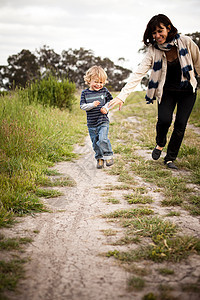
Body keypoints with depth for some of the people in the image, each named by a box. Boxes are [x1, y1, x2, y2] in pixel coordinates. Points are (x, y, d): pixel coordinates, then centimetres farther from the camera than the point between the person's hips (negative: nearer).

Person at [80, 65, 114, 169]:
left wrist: (106, 108, -8)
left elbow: (110, 101, 11)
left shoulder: (104, 91, 1)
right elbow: (82, 106, -4)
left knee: (103, 139, -17)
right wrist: (92, 105, -21)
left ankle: (108, 155, -2)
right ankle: (100, 158, 21)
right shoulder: (85, 93, 0)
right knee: (95, 142, 7)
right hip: (91, 124, 2)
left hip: (103, 122, -2)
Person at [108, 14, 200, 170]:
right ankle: (160, 144, 16)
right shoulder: (153, 51, -15)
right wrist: (122, 96, -30)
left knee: (180, 124, -7)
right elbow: (138, 74, -21)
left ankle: (170, 158, 11)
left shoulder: (186, 42, -17)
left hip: (187, 91, 0)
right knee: (164, 120, -18)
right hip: (166, 91, 0)